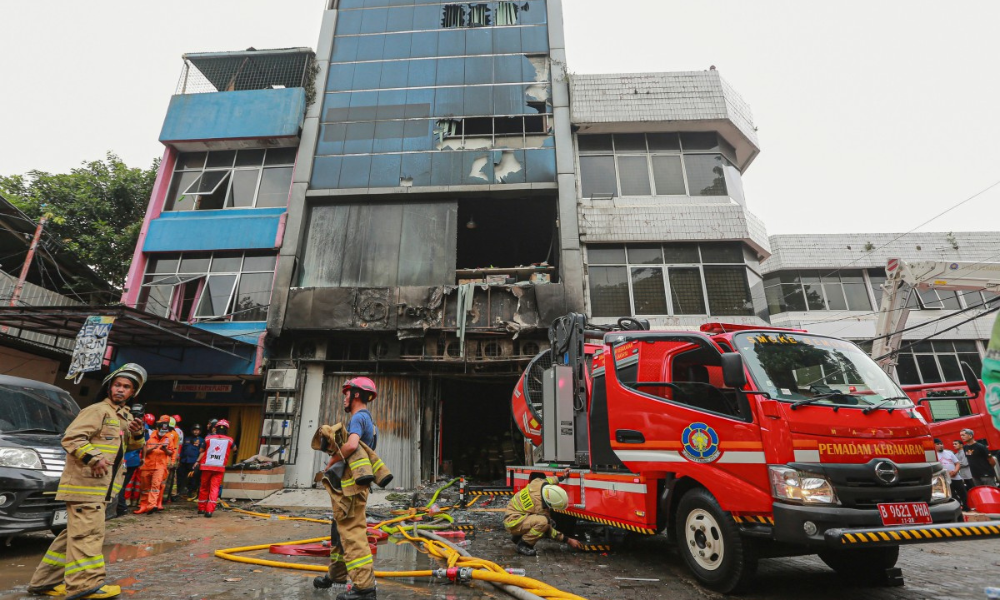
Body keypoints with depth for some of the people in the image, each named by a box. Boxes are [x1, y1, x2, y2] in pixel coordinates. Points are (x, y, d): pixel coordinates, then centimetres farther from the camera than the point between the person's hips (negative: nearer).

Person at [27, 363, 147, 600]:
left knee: (76, 533, 13)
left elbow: (132, 446, 24)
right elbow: (71, 438, -17)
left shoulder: (125, 416, 17)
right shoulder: (97, 410, -9)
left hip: (100, 486, 9)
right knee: (88, 532, -12)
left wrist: (137, 435, 1)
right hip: (85, 482, -9)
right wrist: (93, 458, -28)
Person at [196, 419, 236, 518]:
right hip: (220, 467, -1)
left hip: (206, 466, 2)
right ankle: (209, 510, -10)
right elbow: (234, 449, 21)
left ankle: (201, 508, 27)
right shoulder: (229, 440, 3)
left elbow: (202, 451, 3)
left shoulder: (208, 438, 3)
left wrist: (197, 461, 12)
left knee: (204, 487, 16)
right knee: (214, 488, 0)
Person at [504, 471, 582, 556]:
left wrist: (562, 477, 18)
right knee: (543, 521, -30)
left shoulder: (539, 482, -12)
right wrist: (568, 540, -6)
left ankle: (517, 536, 17)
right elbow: (549, 531, -12)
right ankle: (523, 545, -11)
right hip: (512, 523, -9)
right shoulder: (540, 507, -26)